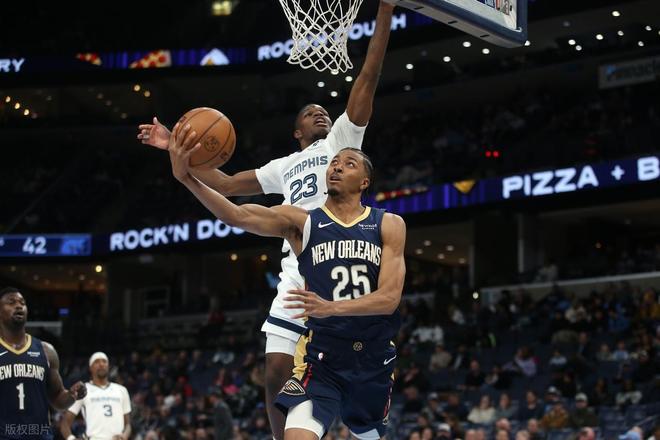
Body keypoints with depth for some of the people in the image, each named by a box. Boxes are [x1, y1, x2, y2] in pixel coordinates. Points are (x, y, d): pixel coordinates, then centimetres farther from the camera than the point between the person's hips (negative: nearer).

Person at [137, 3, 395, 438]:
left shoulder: (341, 140, 15)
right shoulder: (284, 167, 28)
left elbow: (368, 79, 6)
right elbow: (225, 185, 31)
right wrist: (178, 149, 27)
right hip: (297, 271, 4)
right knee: (278, 374, -1)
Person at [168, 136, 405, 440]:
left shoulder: (389, 225, -2)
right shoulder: (301, 222, -3)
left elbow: (390, 297, -14)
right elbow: (238, 216, -20)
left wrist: (331, 307, -32)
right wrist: (187, 178, -37)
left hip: (375, 357, 2)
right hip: (322, 355, -2)